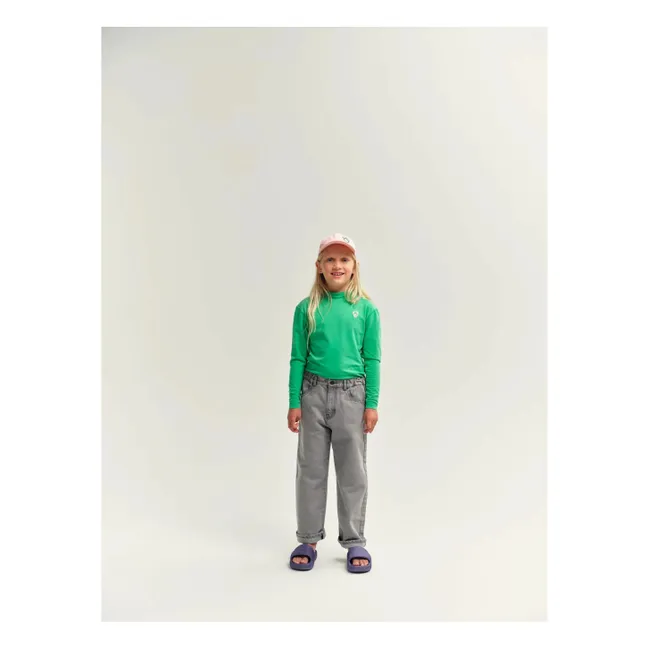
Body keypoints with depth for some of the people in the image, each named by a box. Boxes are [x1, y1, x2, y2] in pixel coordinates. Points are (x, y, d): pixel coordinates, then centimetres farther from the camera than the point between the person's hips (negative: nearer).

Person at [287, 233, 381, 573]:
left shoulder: (367, 309, -2)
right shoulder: (307, 308, -1)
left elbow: (372, 359, 0)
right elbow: (298, 358, 1)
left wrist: (372, 404, -3)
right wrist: (294, 402, -2)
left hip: (351, 395, 0)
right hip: (314, 393, 1)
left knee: (353, 471, 10)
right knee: (311, 470, 10)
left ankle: (354, 541, 26)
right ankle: (309, 539, 26)